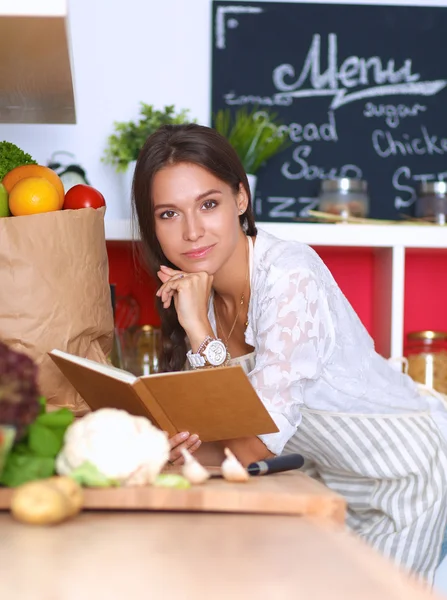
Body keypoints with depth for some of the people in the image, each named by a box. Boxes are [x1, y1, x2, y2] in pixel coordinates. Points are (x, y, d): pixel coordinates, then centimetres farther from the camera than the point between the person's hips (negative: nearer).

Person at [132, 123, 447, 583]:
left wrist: (199, 331, -28)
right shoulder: (197, 287, -5)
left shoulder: (290, 276, -28)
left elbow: (260, 443, -32)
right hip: (325, 478, 7)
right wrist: (177, 445, -27)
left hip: (405, 473, -7)